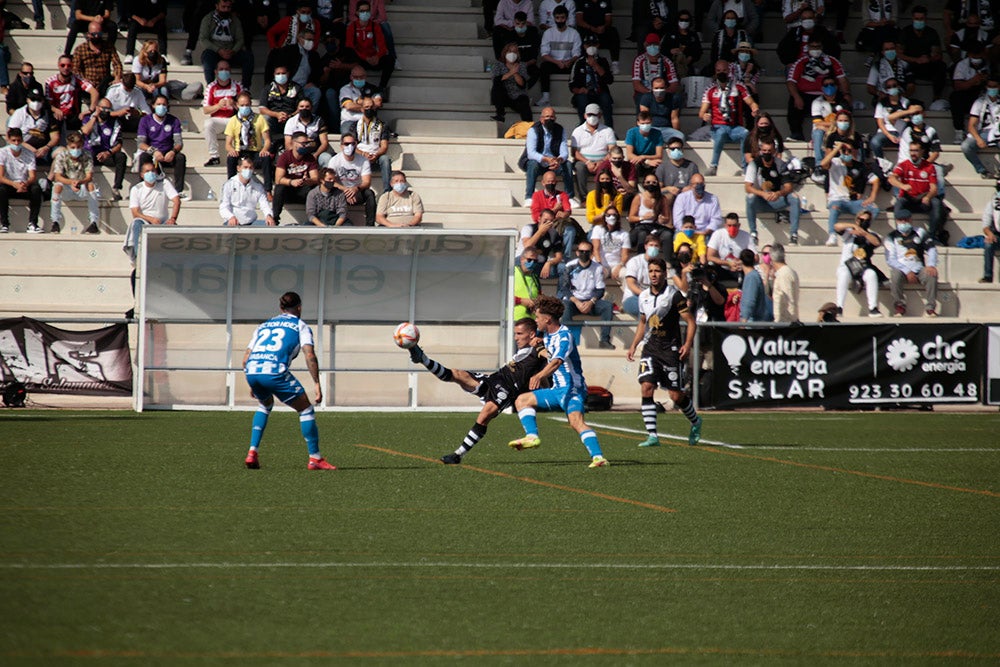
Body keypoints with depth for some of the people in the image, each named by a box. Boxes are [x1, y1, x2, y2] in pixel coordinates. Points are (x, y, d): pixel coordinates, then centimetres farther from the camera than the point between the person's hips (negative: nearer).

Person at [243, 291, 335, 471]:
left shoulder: (264, 326, 29)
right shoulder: (300, 326, 16)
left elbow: (245, 359, 25)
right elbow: (309, 355, 0)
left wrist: (253, 385, 35)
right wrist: (317, 384, 1)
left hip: (251, 371, 5)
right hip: (275, 371, -5)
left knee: (265, 405, 35)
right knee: (306, 410, 12)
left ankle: (252, 452, 23)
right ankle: (315, 458, 8)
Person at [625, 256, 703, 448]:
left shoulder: (674, 295, -8)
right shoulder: (644, 296, 8)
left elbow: (691, 322, -7)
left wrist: (688, 344, -20)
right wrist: (634, 346, 17)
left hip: (670, 350, -4)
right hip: (650, 349, 4)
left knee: (676, 395, 0)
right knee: (646, 387, -14)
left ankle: (695, 422, 30)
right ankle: (652, 436, -13)